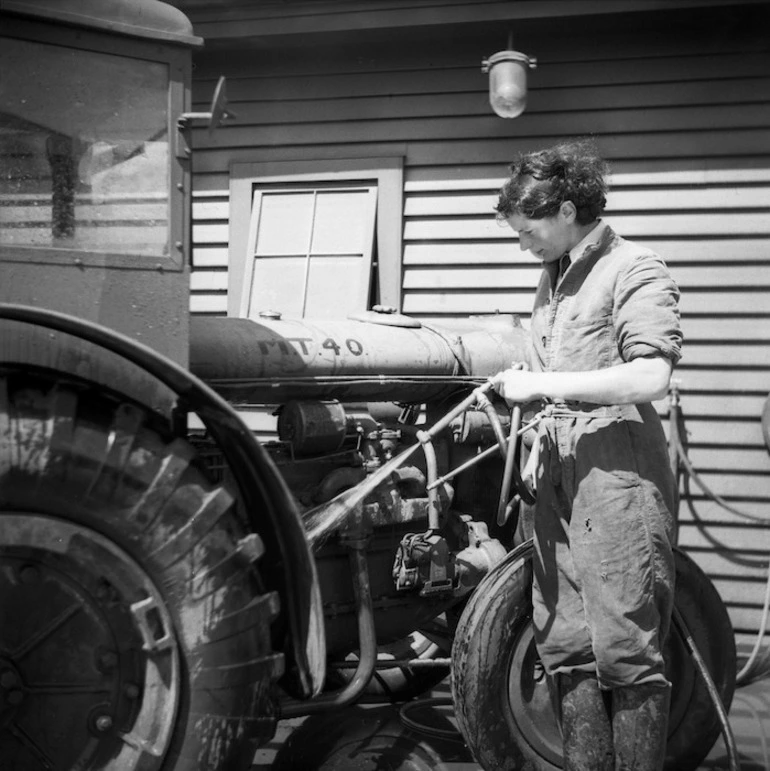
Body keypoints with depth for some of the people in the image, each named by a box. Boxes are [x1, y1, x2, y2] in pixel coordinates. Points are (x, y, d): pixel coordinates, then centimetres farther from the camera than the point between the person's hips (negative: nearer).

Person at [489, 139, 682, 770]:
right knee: (564, 646, 9)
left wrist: (543, 384, -16)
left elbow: (651, 376, -19)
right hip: (559, 472, 8)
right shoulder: (553, 279, 19)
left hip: (617, 472, -8)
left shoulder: (634, 270, -6)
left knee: (625, 650, -5)